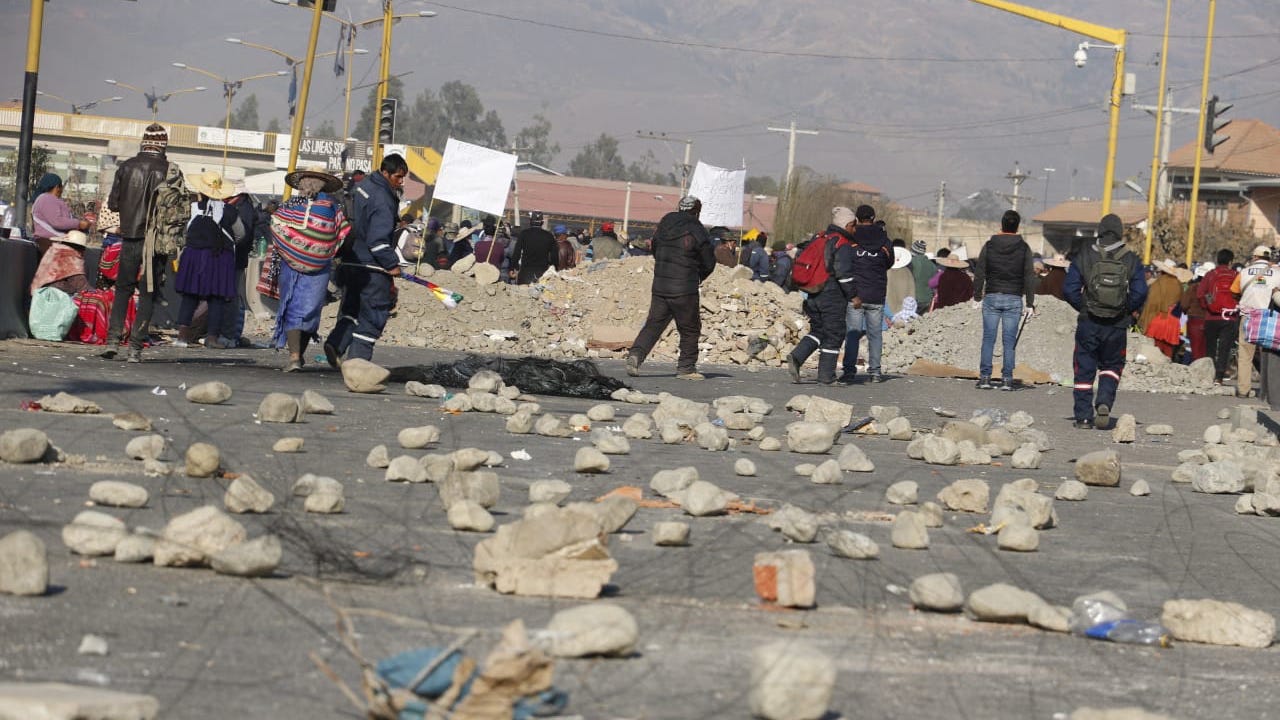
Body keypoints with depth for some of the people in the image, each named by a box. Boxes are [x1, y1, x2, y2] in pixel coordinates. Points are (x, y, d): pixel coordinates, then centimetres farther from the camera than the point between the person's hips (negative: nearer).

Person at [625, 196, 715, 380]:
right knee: (690, 329, 7)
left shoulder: (664, 225, 8)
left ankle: (636, 354, -10)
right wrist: (698, 278, 18)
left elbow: (654, 250, 20)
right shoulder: (697, 232, -9)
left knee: (653, 323, 8)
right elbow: (709, 263, -2)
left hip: (659, 286, 5)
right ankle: (686, 368, 9)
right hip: (685, 289, -5)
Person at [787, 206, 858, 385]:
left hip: (813, 295, 7)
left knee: (817, 330, 18)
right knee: (833, 336, 2)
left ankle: (796, 357, -3)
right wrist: (853, 295, -11)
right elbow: (844, 273, -20)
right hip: (833, 297, -7)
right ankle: (826, 376, 3)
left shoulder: (817, 240, 12)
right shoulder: (843, 246, -12)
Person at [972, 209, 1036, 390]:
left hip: (992, 297, 0)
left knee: (988, 339, 4)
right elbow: (1029, 277, -2)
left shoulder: (989, 246, 0)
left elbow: (979, 272, 2)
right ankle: (1007, 379, 1)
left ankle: (984, 377, 0)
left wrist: (977, 294, 13)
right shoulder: (1023, 248, 0)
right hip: (1014, 299, 0)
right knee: (1009, 341, 2)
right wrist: (1030, 304, 1)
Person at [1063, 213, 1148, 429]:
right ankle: (1104, 402, -7)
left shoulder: (1084, 256, -2)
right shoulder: (1131, 260, -1)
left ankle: (1083, 416, 6)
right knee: (1111, 366, 16)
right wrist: (1127, 311, 9)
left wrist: (1083, 307, 9)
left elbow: (1070, 289, -5)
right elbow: (1140, 292, -7)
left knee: (1084, 369, 8)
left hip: (1088, 322, 0)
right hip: (1117, 326, 1)